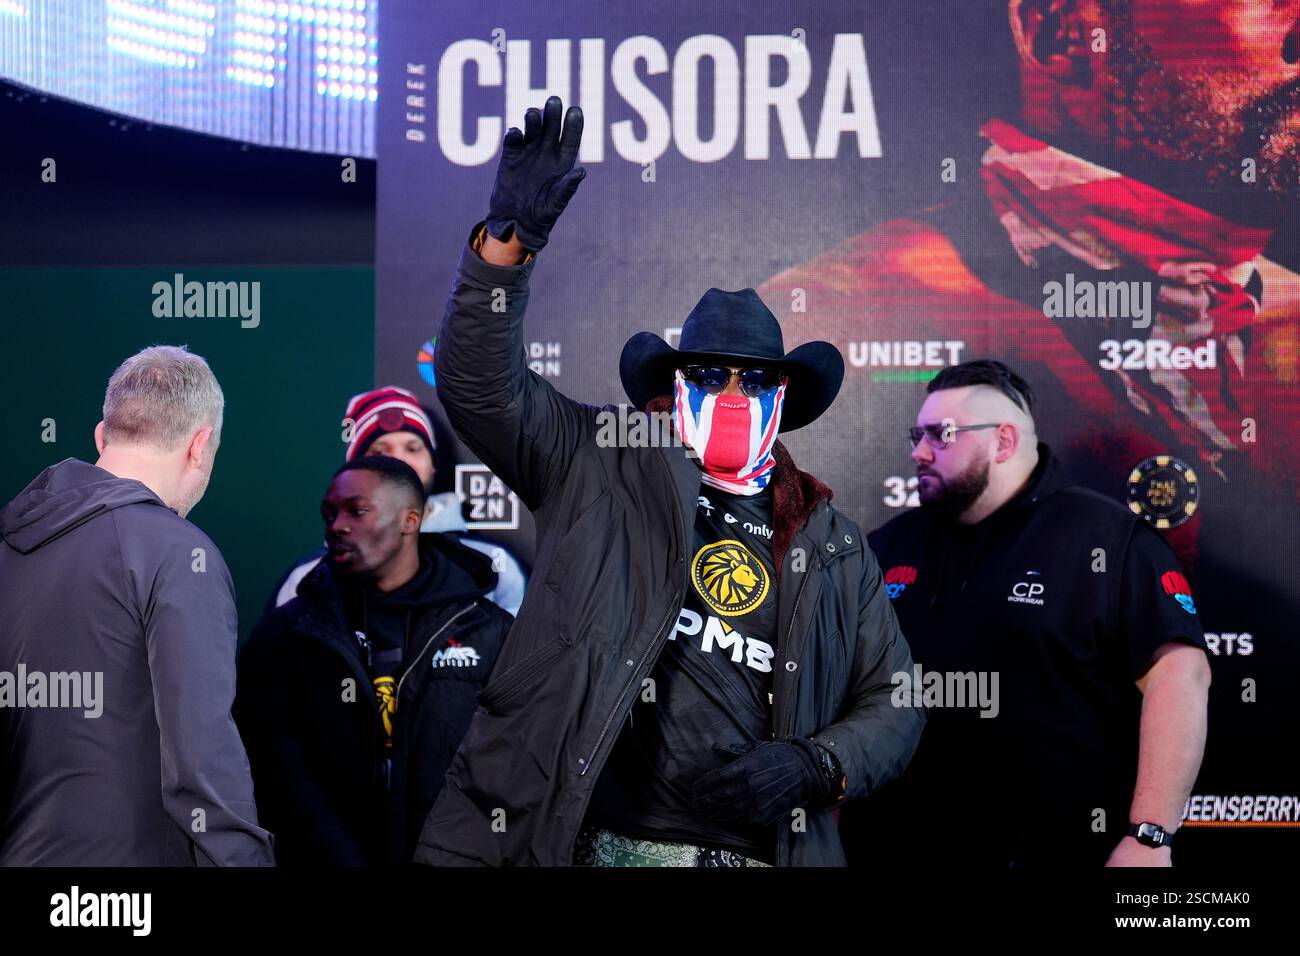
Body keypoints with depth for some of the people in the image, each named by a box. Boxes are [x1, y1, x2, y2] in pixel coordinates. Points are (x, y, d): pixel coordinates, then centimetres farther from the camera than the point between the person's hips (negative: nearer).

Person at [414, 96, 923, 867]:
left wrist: (814, 766, -6)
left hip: (763, 849, 2)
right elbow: (480, 384, -4)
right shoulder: (599, 470, 7)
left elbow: (893, 703, 14)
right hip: (596, 844, -2)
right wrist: (507, 246, -17)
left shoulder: (832, 544, 13)